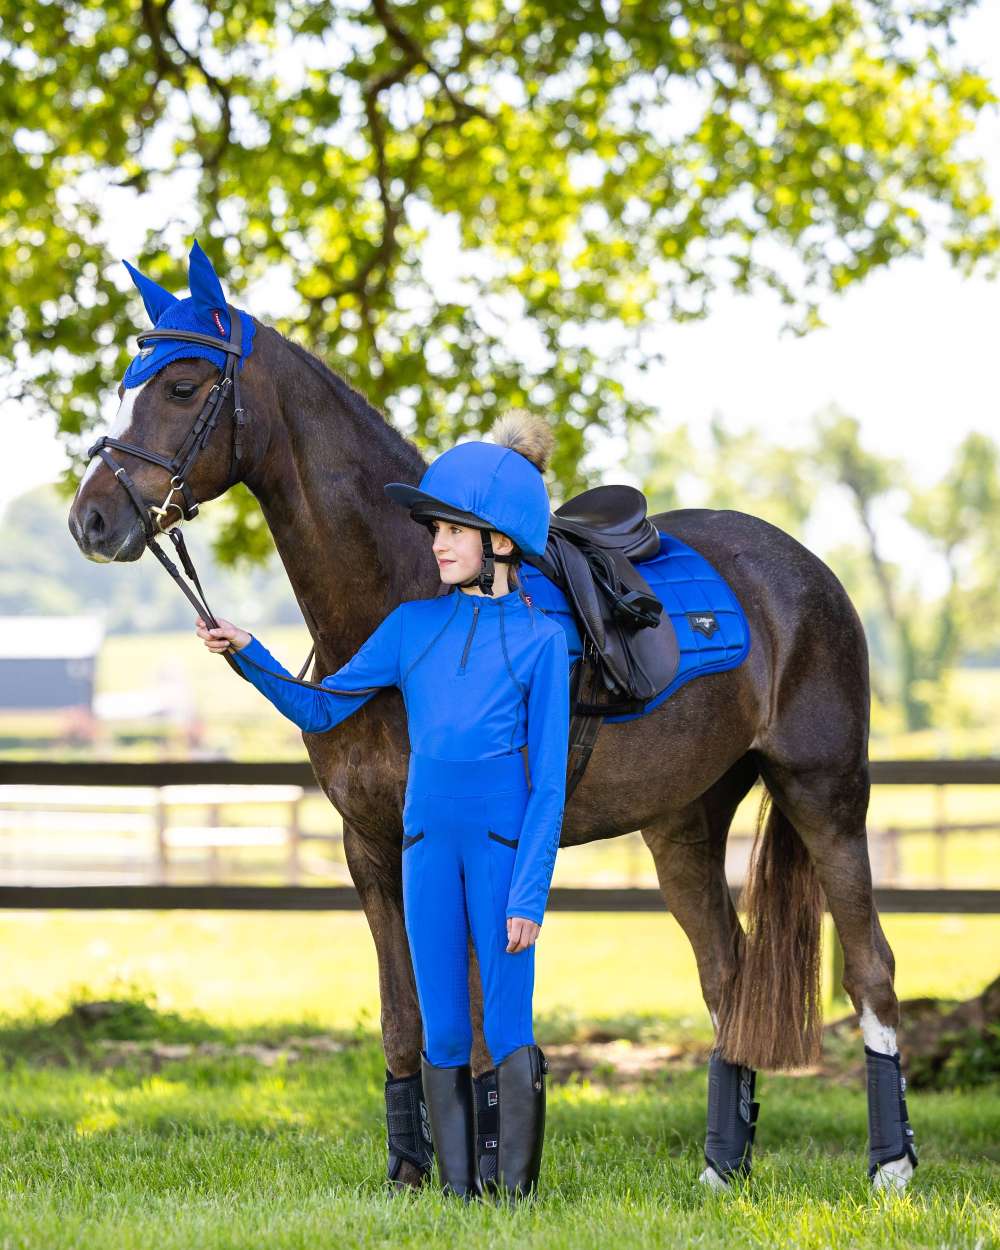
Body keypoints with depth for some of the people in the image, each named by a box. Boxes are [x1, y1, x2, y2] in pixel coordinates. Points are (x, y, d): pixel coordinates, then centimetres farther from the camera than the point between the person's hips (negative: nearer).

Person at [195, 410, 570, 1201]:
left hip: (504, 846, -4)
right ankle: (459, 1190, 13)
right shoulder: (414, 626, 8)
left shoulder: (540, 640, -3)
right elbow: (319, 709, 13)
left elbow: (549, 781, -5)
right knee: (442, 1031, 6)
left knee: (508, 1030, -5)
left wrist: (529, 891, -10)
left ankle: (516, 1188, 4)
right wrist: (247, 654, -3)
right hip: (429, 846, 4)